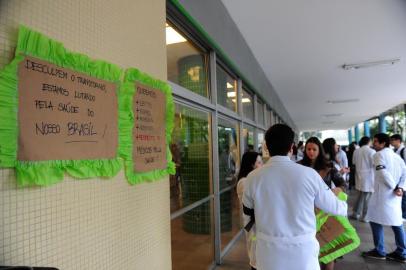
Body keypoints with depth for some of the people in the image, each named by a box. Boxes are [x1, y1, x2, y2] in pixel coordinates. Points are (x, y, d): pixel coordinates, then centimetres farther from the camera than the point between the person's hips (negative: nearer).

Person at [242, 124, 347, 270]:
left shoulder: (253, 177, -12)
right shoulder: (309, 174, -14)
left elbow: (247, 210, 5)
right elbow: (332, 206, 2)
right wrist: (344, 207, 26)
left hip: (269, 251, 1)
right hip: (302, 250, 0)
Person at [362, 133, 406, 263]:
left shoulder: (379, 155, -9)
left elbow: (383, 173, -22)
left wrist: (393, 187, -10)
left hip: (383, 194, -8)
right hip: (395, 195, 8)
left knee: (376, 221, 4)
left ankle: (379, 252, 10)